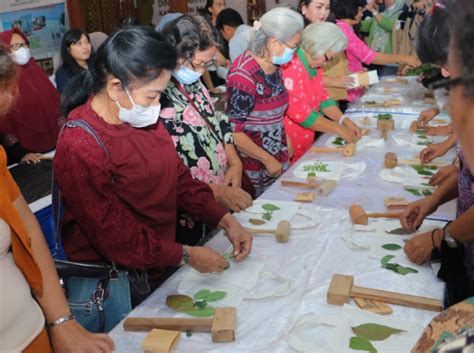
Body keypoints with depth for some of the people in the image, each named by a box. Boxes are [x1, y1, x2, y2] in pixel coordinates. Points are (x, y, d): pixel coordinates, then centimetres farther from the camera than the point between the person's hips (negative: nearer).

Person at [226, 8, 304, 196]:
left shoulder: (275, 66, 2)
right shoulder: (244, 74, -23)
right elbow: (232, 131, -22)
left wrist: (284, 151, 10)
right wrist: (268, 159, -14)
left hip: (278, 159, 7)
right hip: (253, 168, -7)